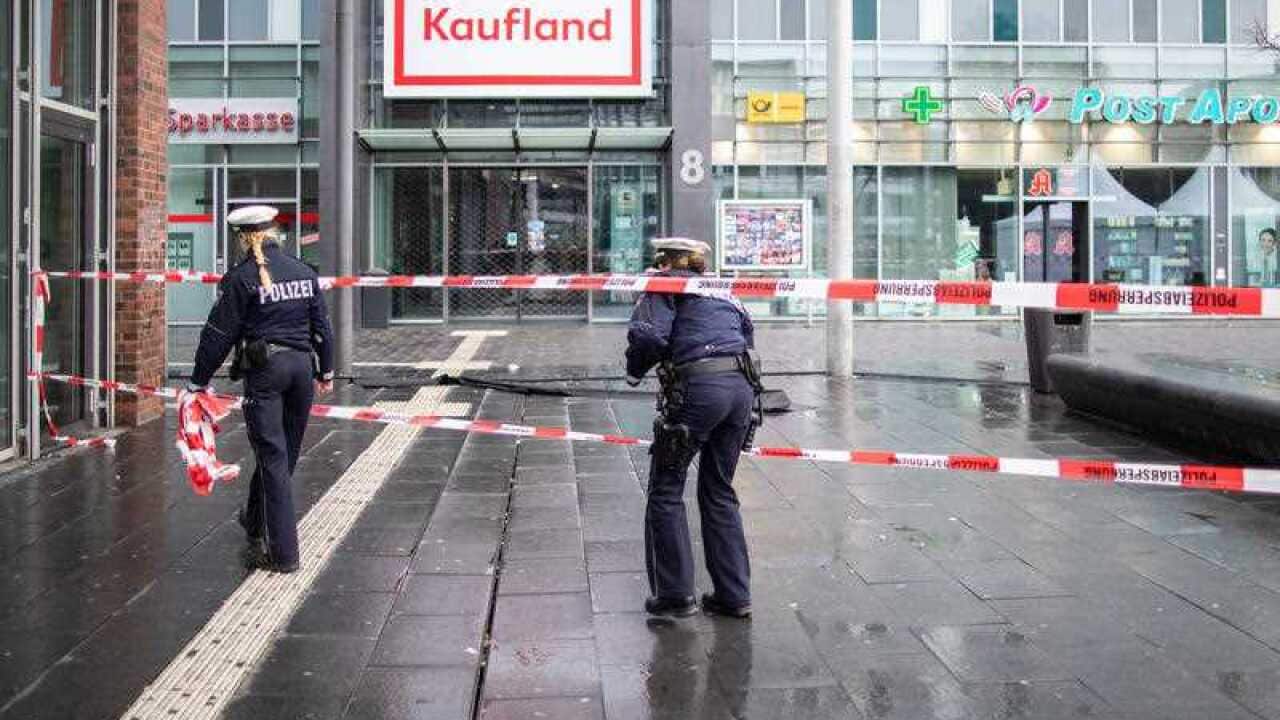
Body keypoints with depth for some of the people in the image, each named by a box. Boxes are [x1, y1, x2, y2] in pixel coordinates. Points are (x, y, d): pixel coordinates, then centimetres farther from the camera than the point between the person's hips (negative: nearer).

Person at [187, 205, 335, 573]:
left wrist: (198, 381, 1)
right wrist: (326, 371, 24)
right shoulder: (304, 272, 8)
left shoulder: (241, 278, -8)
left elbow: (218, 334, -6)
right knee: (284, 452, 18)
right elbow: (321, 325, 14)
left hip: (263, 369, -5)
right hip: (301, 365, 5)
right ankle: (256, 521, 40)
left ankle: (283, 553, -2)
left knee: (273, 457, -2)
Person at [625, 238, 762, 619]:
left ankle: (675, 594, 9)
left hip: (697, 387, -7)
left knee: (666, 490, 7)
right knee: (719, 491, 17)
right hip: (742, 386, 7)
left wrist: (634, 370, 8)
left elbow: (648, 335, -9)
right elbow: (747, 337, 22)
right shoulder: (723, 291, 27)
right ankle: (734, 595, 17)